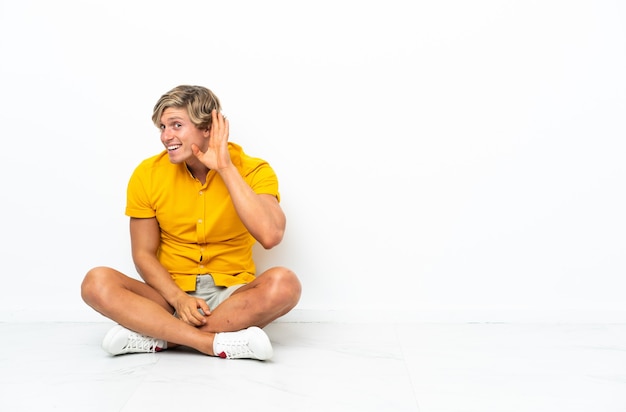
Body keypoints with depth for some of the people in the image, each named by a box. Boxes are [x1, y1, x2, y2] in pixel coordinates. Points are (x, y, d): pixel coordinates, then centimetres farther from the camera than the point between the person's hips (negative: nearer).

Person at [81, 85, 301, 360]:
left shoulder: (252, 171, -9)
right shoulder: (148, 175, -2)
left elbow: (270, 236, -26)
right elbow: (143, 254, 2)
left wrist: (225, 168, -23)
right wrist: (178, 299, -16)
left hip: (233, 297, -1)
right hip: (171, 295, 2)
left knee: (284, 283, -32)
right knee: (96, 283, -23)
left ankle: (154, 335, -24)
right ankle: (222, 343, -29)